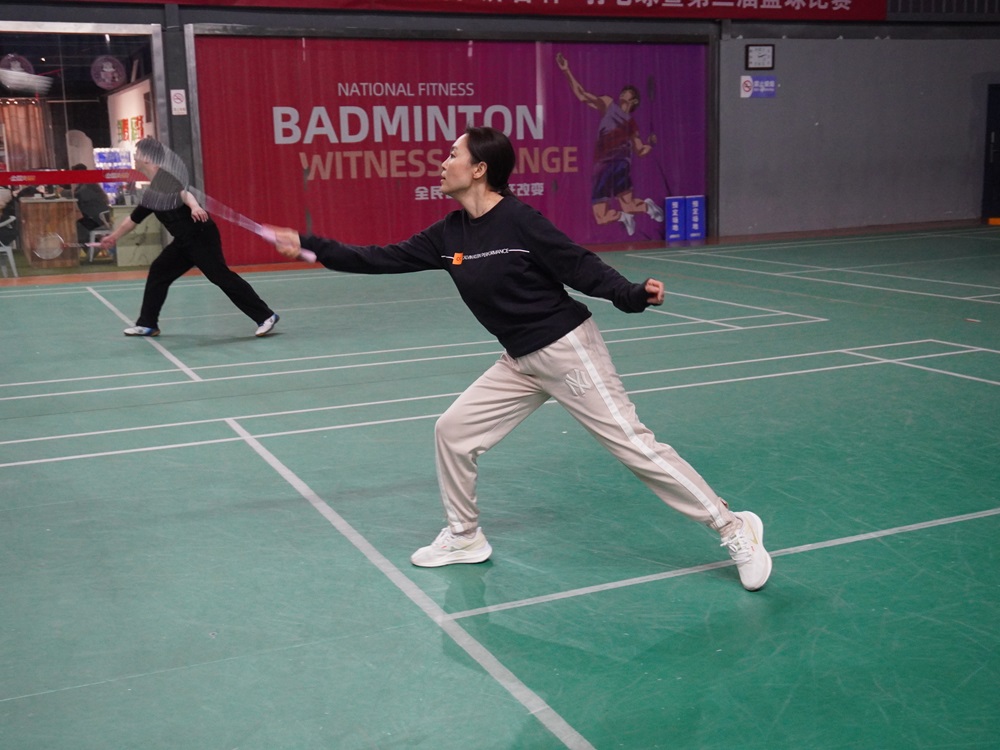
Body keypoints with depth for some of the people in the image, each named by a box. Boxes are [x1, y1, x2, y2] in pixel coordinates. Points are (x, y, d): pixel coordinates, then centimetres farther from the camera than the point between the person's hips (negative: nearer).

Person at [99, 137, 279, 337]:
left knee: (221, 276, -14)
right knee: (158, 272, 13)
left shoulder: (165, 177, -9)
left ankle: (265, 316, -13)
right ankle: (147, 324, 22)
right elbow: (133, 219, 32)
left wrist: (194, 206, -51)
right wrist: (113, 237, 43)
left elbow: (183, 191, -31)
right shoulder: (151, 191, 18)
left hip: (201, 235, -9)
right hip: (184, 241, 9)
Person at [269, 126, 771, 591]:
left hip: (567, 349, -8)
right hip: (520, 361, 8)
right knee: (453, 430, 9)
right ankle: (465, 537, 27)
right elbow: (382, 259, 8)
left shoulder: (519, 221, -17)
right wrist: (309, 246, 6)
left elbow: (581, 267, -15)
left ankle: (733, 528, 4)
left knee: (631, 443, -8)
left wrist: (633, 295, -31)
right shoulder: (448, 235, 3)